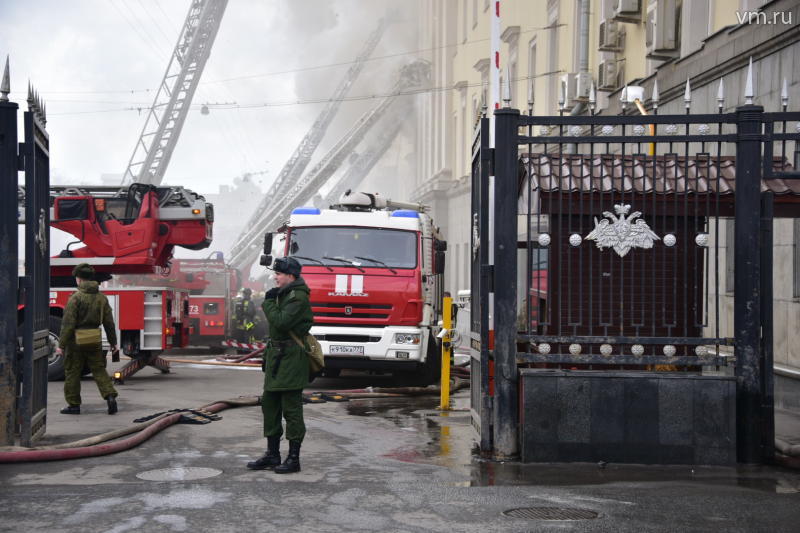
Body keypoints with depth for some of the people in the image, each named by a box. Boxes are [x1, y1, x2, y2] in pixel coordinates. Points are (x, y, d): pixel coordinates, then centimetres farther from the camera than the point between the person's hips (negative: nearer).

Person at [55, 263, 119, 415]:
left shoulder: (76, 297, -12)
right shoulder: (101, 297, 5)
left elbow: (68, 324, -14)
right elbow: (109, 322, 8)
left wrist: (61, 344, -11)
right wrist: (113, 342, 16)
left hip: (76, 341, -5)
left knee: (72, 373, 7)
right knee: (99, 370, 11)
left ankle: (74, 404, 12)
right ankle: (110, 396, -6)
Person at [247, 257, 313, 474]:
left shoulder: (298, 297, -14)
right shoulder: (283, 295, 17)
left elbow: (281, 322, -26)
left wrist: (269, 302, -11)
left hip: (291, 359, -10)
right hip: (277, 358, 10)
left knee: (291, 409, -4)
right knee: (270, 405, 12)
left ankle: (294, 458, 2)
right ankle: (272, 454, 21)